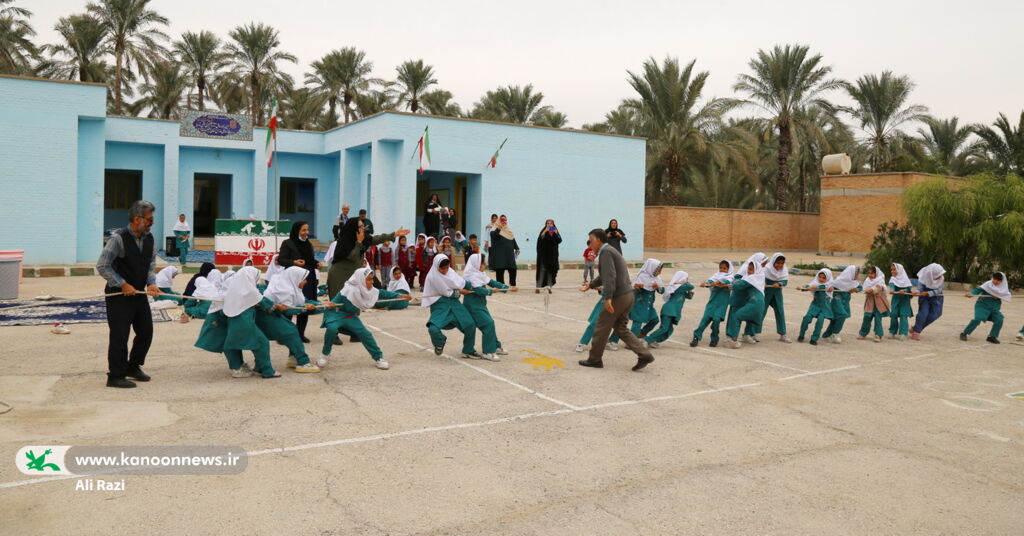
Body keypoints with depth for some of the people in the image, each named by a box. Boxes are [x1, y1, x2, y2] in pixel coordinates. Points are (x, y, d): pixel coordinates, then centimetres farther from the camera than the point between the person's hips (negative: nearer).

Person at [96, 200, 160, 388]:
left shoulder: (149, 239, 4)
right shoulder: (118, 239, -17)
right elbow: (102, 266, -17)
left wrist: (151, 283, -6)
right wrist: (123, 285, -17)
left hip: (139, 293, 7)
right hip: (119, 295, -7)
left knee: (146, 332, 13)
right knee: (119, 336, -3)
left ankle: (133, 366, 32)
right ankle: (116, 376, 9)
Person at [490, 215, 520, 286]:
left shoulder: (509, 230, 17)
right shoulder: (496, 230, -1)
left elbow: (513, 240, 23)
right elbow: (494, 235, -24)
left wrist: (517, 248, 16)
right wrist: (499, 227, -34)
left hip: (509, 254, 5)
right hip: (499, 254, -5)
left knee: (513, 270, 0)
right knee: (500, 272, -3)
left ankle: (512, 285, 12)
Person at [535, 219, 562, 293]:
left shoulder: (555, 232, 9)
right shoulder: (543, 232, 2)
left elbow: (559, 240, -4)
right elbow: (540, 239, -15)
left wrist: (555, 233, -16)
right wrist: (545, 231, -22)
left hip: (552, 254, 3)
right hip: (544, 254, -3)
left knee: (551, 270, 0)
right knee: (542, 270, -7)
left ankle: (549, 287, 1)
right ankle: (538, 287, -8)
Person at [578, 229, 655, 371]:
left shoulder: (605, 252, -12)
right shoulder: (611, 251, 19)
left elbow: (610, 275, -26)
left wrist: (608, 298, -31)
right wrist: (590, 284, 45)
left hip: (618, 297, -9)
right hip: (627, 294, 9)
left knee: (602, 327, 5)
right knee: (620, 328, 14)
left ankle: (595, 359, 17)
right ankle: (644, 355, 6)